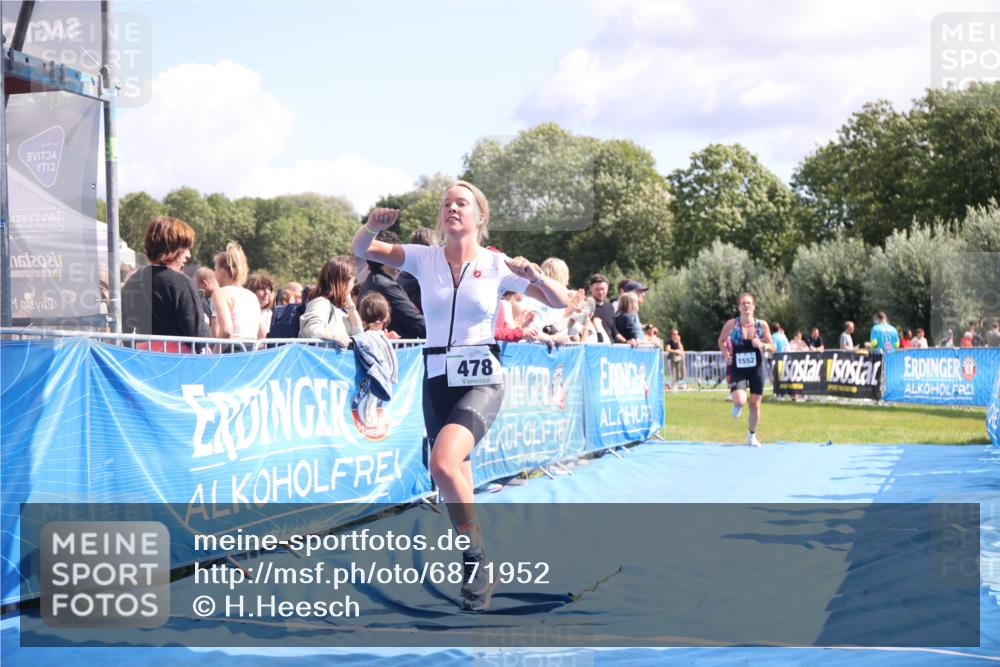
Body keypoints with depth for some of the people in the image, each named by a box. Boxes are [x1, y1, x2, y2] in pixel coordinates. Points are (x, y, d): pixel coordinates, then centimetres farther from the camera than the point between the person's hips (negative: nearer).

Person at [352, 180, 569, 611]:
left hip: (481, 379, -4)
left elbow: (560, 301, 0)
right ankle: (479, 574, 25)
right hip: (437, 378, 4)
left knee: (442, 463, -27)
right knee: (457, 487, 9)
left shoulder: (496, 265, 0)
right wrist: (373, 226, -25)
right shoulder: (424, 258, 5)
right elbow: (360, 249, -3)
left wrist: (535, 276, -20)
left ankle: (477, 557, -13)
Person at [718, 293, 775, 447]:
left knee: (755, 404, 5)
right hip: (738, 369, -2)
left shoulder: (762, 325, -4)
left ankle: (752, 435, 25)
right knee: (740, 401, -21)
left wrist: (762, 345, -19)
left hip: (757, 368, 2)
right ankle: (737, 404, 18)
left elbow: (772, 347, 2)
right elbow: (721, 341, 8)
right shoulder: (731, 324, -8)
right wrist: (727, 356, -6)